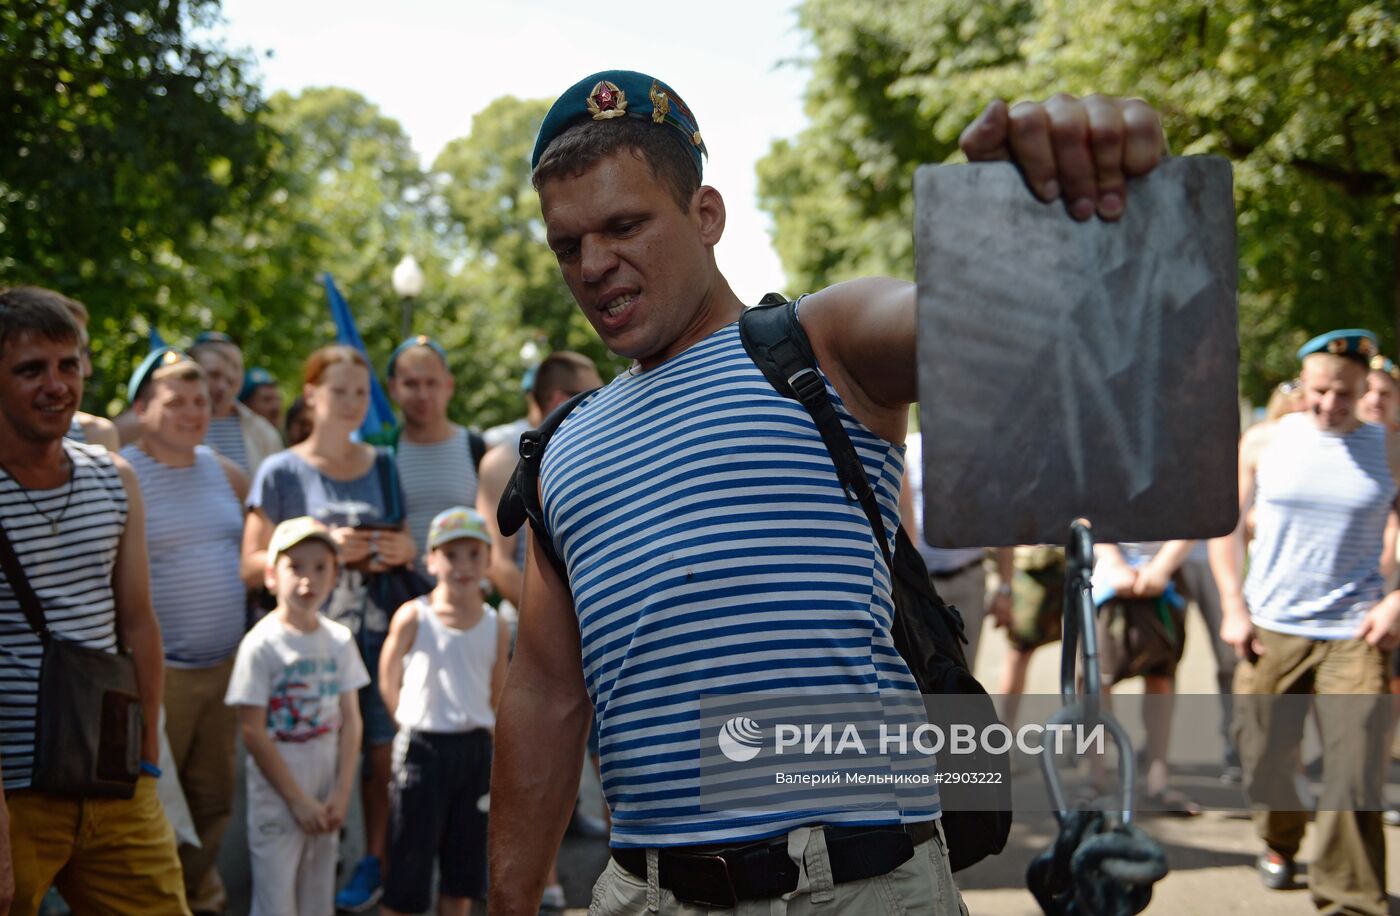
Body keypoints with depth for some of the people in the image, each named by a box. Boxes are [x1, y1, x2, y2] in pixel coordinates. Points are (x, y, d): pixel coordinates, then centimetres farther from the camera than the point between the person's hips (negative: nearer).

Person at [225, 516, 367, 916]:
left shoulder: (339, 640, 4)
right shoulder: (262, 644, -11)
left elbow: (350, 721, 6)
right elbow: (253, 732, -11)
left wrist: (341, 793, -4)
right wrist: (298, 799, -11)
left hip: (325, 799, 5)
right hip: (276, 797, -5)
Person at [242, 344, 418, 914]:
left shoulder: (382, 465, 11)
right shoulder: (283, 471, 0)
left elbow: (407, 540, 21)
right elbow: (252, 565, -5)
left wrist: (405, 549, -3)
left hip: (377, 629, 3)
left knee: (380, 749, 3)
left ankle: (375, 864, 16)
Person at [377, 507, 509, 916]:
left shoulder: (494, 626, 0)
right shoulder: (413, 617, -10)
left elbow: (496, 695, 9)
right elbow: (388, 682, 0)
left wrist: (476, 731, 4)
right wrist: (416, 723, 3)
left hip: (475, 748, 4)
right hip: (422, 747, -4)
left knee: (464, 866, 13)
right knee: (408, 866, 0)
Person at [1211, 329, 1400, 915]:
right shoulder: (1264, 442, 3)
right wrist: (1233, 608, 2)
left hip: (1353, 634, -2)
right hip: (1270, 630, 2)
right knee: (1264, 761, 13)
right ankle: (1279, 844, 44)